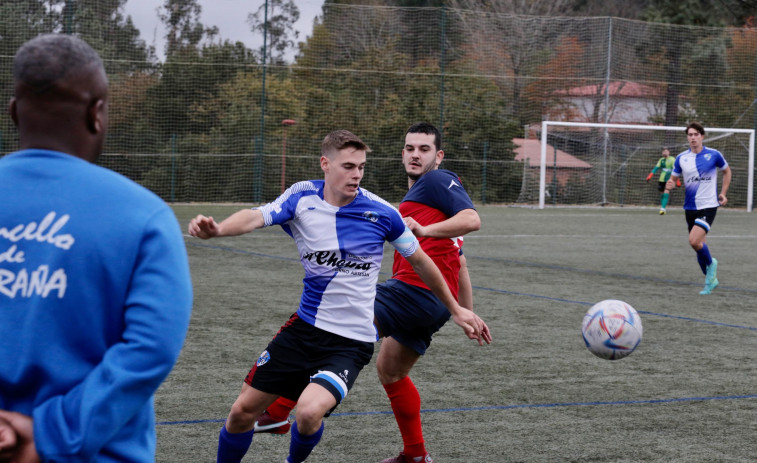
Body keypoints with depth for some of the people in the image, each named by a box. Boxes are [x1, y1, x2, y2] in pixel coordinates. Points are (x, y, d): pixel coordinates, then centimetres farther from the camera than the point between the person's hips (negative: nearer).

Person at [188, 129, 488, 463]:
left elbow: (420, 261, 6)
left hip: (350, 342, -3)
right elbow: (255, 217, -24)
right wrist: (216, 229, -46)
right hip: (305, 327, 3)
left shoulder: (381, 213, -9)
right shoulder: (302, 197, -5)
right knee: (243, 411, 1)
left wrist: (456, 309, 14)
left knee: (309, 412, -26)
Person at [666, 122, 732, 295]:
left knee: (694, 241, -22)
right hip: (690, 207, 4)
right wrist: (671, 184, -13)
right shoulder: (681, 158, 3)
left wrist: (723, 193, 5)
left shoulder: (713, 155, -5)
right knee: (699, 244, 10)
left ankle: (710, 264, 7)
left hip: (708, 205, -4)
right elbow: (674, 178, 11)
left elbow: (727, 171, 12)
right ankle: (711, 279, 27)